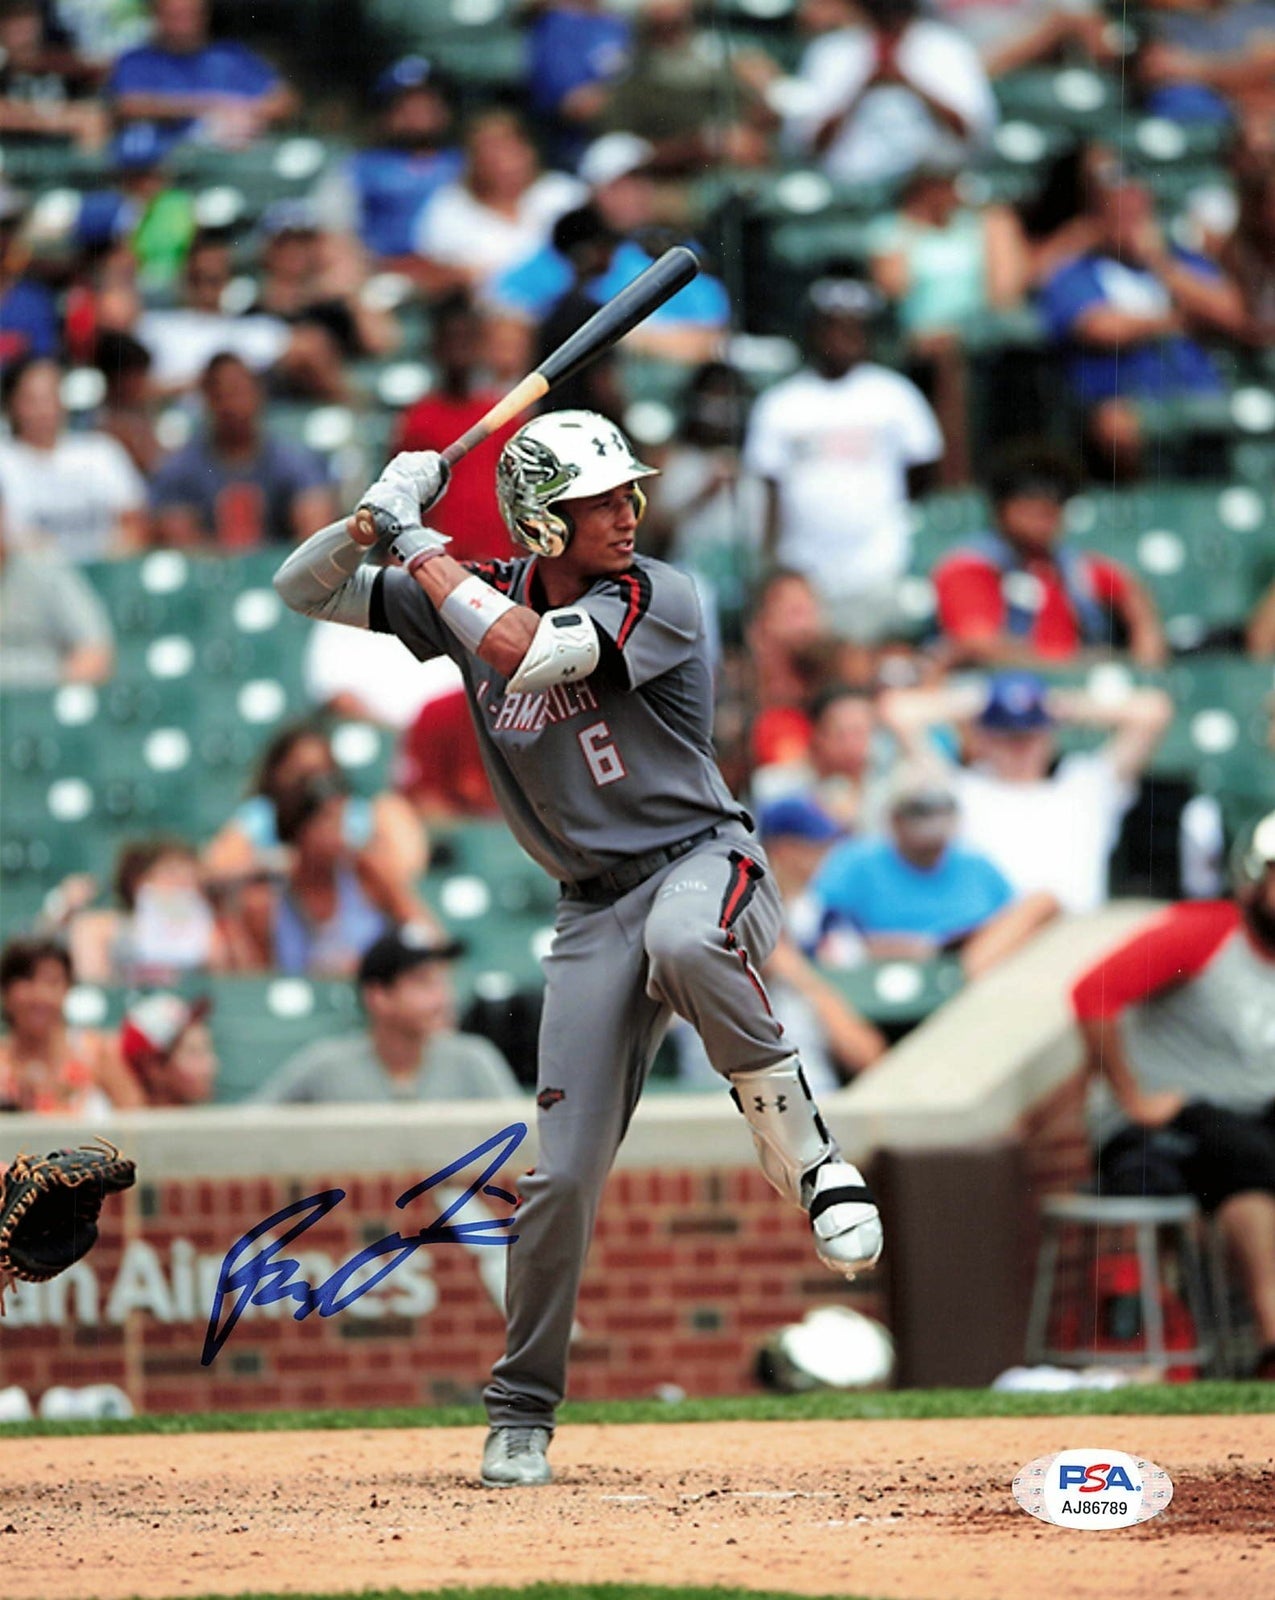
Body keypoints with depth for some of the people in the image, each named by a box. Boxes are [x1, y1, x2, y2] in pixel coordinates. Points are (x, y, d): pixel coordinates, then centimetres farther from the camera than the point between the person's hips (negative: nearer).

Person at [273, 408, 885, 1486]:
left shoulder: (655, 599, -12)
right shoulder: (474, 593, 4)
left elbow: (525, 652, -28)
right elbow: (303, 590, 9)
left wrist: (419, 544, -19)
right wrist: (377, 520, -11)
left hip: (705, 862, -4)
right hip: (596, 908, 4)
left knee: (684, 945, -42)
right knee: (564, 1173, -3)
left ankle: (805, 1154, -23)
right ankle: (522, 1415, 13)